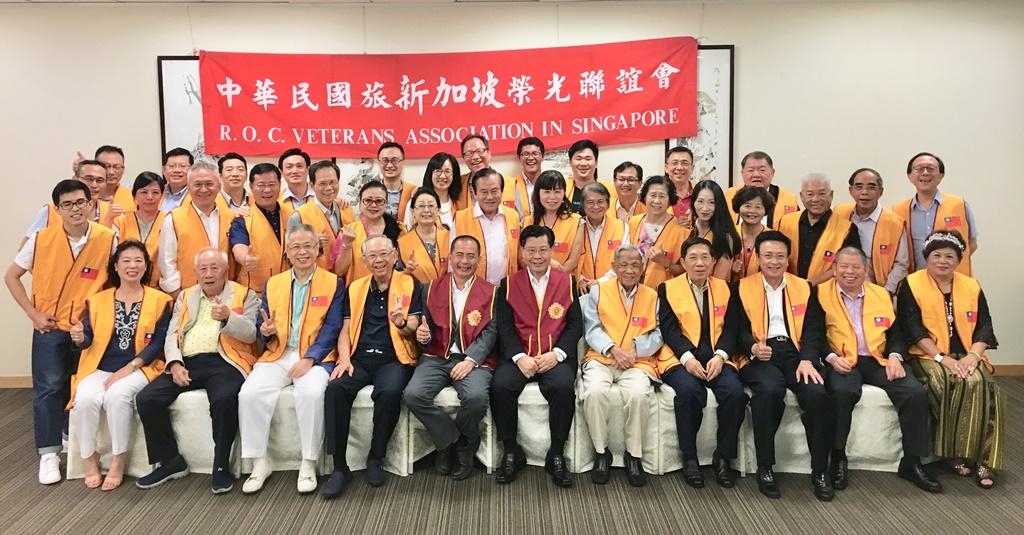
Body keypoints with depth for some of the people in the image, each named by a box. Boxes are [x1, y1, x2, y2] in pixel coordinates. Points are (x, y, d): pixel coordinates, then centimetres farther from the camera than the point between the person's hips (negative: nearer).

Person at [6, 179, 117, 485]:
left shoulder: (108, 240, -10)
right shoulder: (41, 240, -8)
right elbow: (11, 277, 3)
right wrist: (33, 314, -5)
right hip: (50, 328, 0)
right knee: (49, 388, -5)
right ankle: (49, 453, 3)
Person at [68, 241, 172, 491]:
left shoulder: (159, 300, 4)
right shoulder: (98, 300, 13)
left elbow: (159, 343, -4)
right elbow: (89, 341, 6)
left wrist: (128, 369, -14)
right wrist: (79, 338, -19)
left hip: (138, 369, -2)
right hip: (100, 368, 3)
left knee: (117, 395, -33)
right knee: (85, 398, -28)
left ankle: (118, 461, -17)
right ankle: (89, 458, -7)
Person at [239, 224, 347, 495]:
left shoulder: (333, 284, 5)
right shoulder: (273, 283, 16)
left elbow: (332, 328, -4)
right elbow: (262, 325, 16)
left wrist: (309, 358, -17)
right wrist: (266, 331, -10)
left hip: (315, 356, -3)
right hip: (278, 354, 4)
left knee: (312, 392, -33)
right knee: (249, 393, -23)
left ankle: (308, 464, -17)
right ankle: (259, 462, -7)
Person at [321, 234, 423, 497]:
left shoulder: (410, 285, 7)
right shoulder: (356, 287, 16)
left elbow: (413, 329, -2)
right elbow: (346, 329, 13)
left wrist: (403, 324, -26)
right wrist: (344, 359, -5)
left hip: (393, 359, -3)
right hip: (359, 358, 3)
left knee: (389, 392, -34)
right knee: (336, 388, -28)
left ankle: (375, 458, -11)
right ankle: (339, 467, -19)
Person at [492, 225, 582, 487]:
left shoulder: (567, 282, 12)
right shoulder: (509, 284, 11)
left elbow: (575, 325, 5)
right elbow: (504, 326, 2)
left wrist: (556, 354, -11)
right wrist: (519, 357, -15)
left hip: (555, 357, 0)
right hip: (519, 356, 1)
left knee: (563, 387, -31)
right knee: (500, 387, -28)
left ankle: (556, 455, -10)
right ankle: (512, 453, -7)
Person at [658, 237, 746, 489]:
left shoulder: (724, 288, 17)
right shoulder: (668, 288, 9)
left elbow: (730, 328, 8)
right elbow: (669, 329, -1)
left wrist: (720, 356, -11)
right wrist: (687, 358, -17)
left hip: (716, 358, 3)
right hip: (682, 359, -2)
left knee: (735, 391, -27)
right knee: (689, 391, -33)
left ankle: (723, 457, -8)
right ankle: (689, 458, -16)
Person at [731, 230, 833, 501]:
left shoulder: (804, 288, 17)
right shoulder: (742, 288, 11)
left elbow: (813, 330, 7)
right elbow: (738, 330, 4)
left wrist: (807, 360, -12)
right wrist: (753, 347, -19)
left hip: (796, 354, 2)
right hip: (759, 356, -2)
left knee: (817, 393, -29)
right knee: (770, 390, -35)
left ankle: (820, 470, -11)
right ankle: (765, 468, -19)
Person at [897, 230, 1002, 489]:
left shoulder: (972, 287, 14)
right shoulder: (911, 285, 1)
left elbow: (984, 326, 6)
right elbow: (913, 329, -8)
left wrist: (973, 355, -12)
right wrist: (941, 358, -17)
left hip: (965, 355, 3)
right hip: (928, 356, -3)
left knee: (978, 384, -28)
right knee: (948, 383, -33)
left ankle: (981, 459, -20)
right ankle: (954, 451, -16)